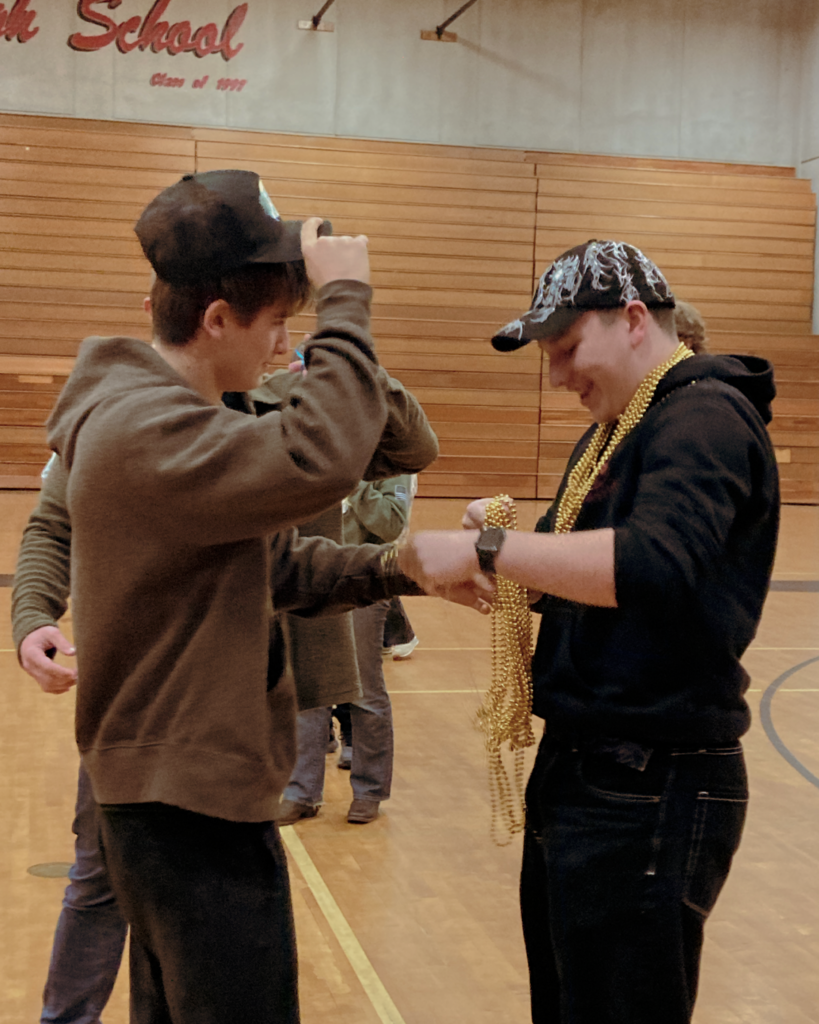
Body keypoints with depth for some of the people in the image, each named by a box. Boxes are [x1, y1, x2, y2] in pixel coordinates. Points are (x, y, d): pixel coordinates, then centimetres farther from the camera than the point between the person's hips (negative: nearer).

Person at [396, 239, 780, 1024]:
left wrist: (487, 549, -30)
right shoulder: (613, 431, 16)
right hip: (580, 770, 9)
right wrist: (499, 561, -3)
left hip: (652, 793, -9)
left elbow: (653, 562, -32)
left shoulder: (703, 418, -15)